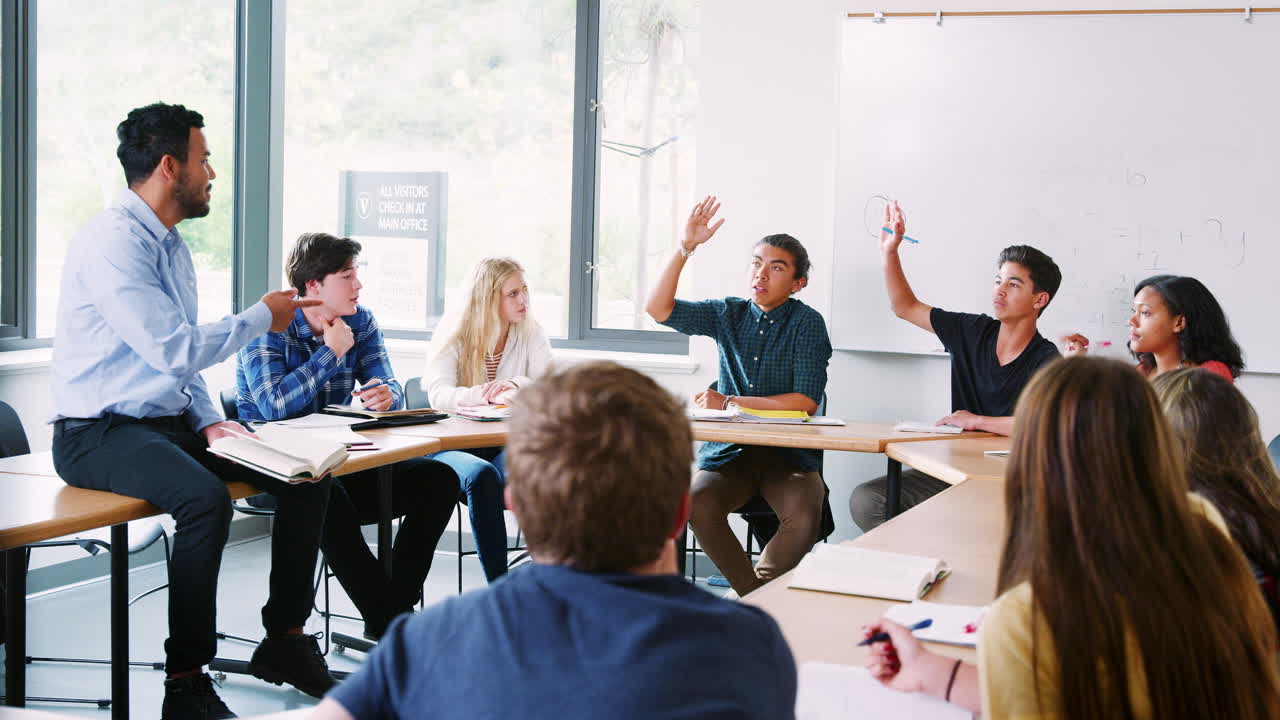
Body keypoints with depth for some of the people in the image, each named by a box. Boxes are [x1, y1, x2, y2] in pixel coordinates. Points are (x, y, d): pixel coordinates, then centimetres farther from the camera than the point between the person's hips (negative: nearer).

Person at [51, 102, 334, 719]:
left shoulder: (170, 243, 15)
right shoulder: (110, 243, -16)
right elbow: (173, 350, -22)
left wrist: (207, 421, 5)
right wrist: (262, 316, -8)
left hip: (170, 424, 9)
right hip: (99, 433, -9)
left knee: (306, 476, -4)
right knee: (205, 497, -36)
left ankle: (284, 640, 7)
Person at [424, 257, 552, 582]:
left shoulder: (531, 333, 5)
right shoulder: (453, 334, -3)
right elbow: (438, 395, -19)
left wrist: (516, 388, -31)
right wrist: (483, 395, -38)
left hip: (507, 444, 2)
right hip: (454, 444, -2)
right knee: (482, 476, -36)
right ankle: (498, 585, -34)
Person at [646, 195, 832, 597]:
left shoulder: (806, 323, -1)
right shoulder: (729, 315, 11)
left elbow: (805, 402, -9)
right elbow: (659, 309, 0)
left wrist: (729, 403, -10)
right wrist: (686, 248, -8)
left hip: (789, 456, -2)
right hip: (729, 453, 3)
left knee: (804, 517, -34)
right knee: (697, 504, -30)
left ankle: (752, 595, -8)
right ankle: (756, 595, -11)